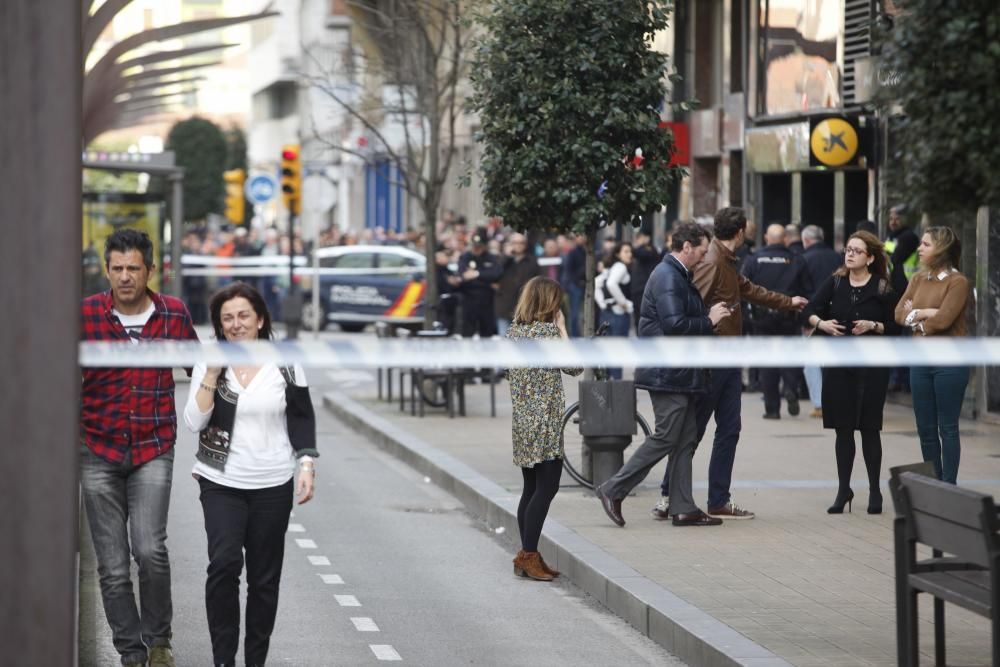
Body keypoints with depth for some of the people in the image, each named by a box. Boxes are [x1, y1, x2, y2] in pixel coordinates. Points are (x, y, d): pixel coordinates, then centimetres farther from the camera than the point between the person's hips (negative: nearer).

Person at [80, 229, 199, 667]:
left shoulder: (174, 314, 1)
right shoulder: (86, 315, -3)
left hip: (154, 450, 0)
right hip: (99, 453, 1)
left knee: (150, 549, -17)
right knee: (112, 565, 1)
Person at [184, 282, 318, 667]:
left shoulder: (285, 364, 1)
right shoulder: (210, 364, 1)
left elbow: (302, 419, 6)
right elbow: (194, 422, -6)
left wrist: (307, 465, -6)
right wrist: (212, 375, -15)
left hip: (272, 486, 1)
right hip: (222, 484, -1)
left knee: (264, 577, 7)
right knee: (224, 563, -19)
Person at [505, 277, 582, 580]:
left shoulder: (514, 331, 10)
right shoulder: (546, 331, -13)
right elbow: (575, 367, -9)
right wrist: (562, 330, -4)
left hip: (522, 419, 8)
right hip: (545, 420, -8)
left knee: (532, 487, 11)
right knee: (547, 486, -5)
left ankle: (527, 556, 12)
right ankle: (529, 555, -8)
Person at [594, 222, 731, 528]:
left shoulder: (678, 276, 18)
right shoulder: (667, 277, -16)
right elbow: (675, 324, -24)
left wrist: (710, 314, 8)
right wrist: (709, 321, -12)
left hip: (679, 374, 11)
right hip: (668, 374, -11)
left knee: (685, 440, 10)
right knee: (665, 438, -8)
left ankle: (684, 508, 12)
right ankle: (613, 490, -3)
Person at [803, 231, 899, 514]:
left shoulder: (883, 288, -2)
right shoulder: (835, 283, 5)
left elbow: (894, 326, -2)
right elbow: (810, 310, -1)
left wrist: (873, 326, -19)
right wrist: (821, 323, -20)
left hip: (872, 365, -2)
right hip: (838, 364, 2)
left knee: (869, 427, 1)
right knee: (843, 429, 6)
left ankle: (874, 491, 11)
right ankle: (843, 490, 14)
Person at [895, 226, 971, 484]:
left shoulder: (957, 282, -10)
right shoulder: (918, 279, 10)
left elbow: (942, 320, -20)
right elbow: (900, 313, 2)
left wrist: (915, 318, -4)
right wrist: (926, 313, -13)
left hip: (949, 361, -7)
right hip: (920, 360, 7)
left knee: (947, 428, -1)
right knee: (925, 428, 10)